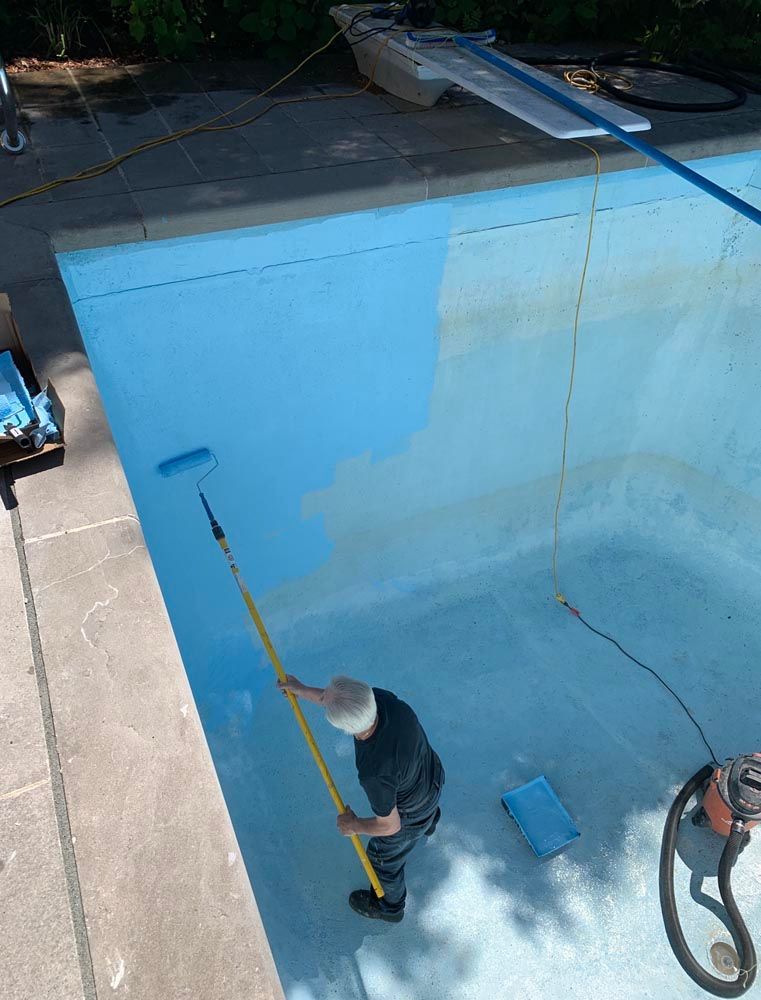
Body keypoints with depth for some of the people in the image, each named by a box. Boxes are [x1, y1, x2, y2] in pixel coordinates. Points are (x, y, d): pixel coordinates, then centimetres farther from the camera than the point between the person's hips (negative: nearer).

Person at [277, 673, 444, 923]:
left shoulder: (374, 774, -47)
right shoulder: (380, 697, -33)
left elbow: (389, 826, -28)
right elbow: (340, 699, -10)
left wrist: (354, 825, -10)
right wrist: (303, 691, 0)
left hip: (409, 816, -6)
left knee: (384, 858, 27)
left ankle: (389, 905, 58)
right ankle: (428, 825, 79)